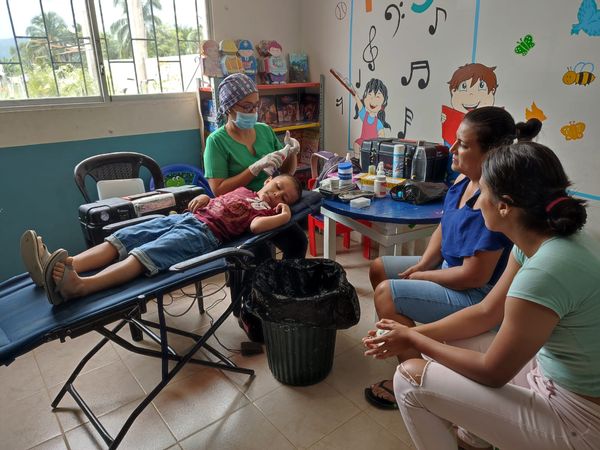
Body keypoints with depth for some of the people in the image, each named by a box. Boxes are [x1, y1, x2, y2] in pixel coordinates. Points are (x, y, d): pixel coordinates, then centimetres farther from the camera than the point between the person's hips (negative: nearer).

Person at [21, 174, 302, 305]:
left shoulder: (267, 210, 8)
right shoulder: (242, 190, 32)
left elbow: (255, 226, -14)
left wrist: (285, 215, -4)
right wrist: (202, 199, 16)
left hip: (205, 233, -8)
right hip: (184, 217, 8)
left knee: (145, 254, -31)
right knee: (122, 239, -11)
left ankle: (79, 286, -50)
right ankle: (61, 267, -24)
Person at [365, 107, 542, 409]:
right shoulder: (464, 179, -3)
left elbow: (474, 276, -28)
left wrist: (420, 276, -14)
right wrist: (422, 264, -6)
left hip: (477, 294, -10)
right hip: (448, 265, 10)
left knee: (385, 293, -18)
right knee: (378, 268, 11)